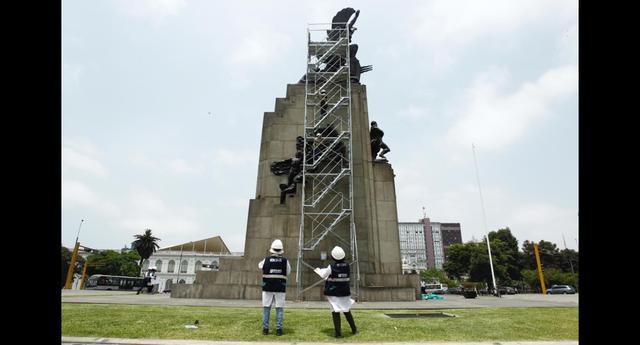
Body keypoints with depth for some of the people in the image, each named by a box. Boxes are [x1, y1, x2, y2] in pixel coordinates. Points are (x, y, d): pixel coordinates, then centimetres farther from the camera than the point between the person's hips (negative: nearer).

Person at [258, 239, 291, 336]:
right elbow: (288, 272, 8)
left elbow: (260, 266, 16)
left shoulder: (266, 260, -5)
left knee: (266, 308, 10)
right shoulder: (285, 261, -6)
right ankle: (279, 329, 6)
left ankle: (265, 329, 12)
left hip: (267, 287, 1)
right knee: (279, 308, 6)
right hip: (280, 288, 0)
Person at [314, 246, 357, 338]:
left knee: (335, 312, 3)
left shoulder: (331, 267, -15)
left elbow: (323, 275, 0)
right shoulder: (347, 266, -4)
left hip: (333, 293, -4)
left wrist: (318, 270, 23)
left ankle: (338, 332, 1)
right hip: (345, 292, 4)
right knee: (347, 311, 18)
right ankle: (354, 329, 27)